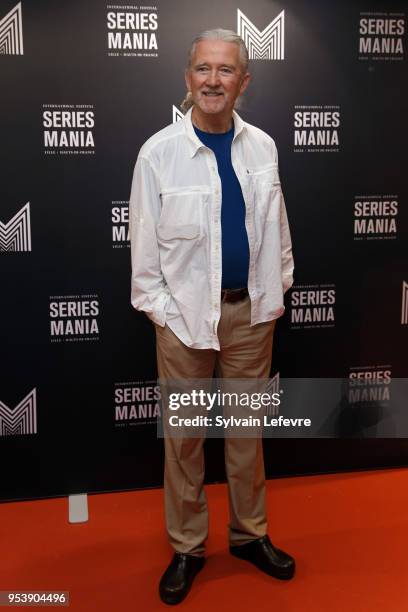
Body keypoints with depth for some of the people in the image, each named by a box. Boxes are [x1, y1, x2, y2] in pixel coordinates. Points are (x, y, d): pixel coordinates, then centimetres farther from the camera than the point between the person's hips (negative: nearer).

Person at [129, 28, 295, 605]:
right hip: (185, 314, -2)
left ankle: (250, 535, 34)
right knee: (184, 436, 9)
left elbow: (276, 227, 9)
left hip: (252, 310, 3)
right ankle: (187, 548, 28)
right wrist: (161, 309, -8)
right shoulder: (159, 152, -7)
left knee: (247, 429, 15)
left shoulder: (262, 146, 2)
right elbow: (144, 243, -5)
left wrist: (276, 290, 5)